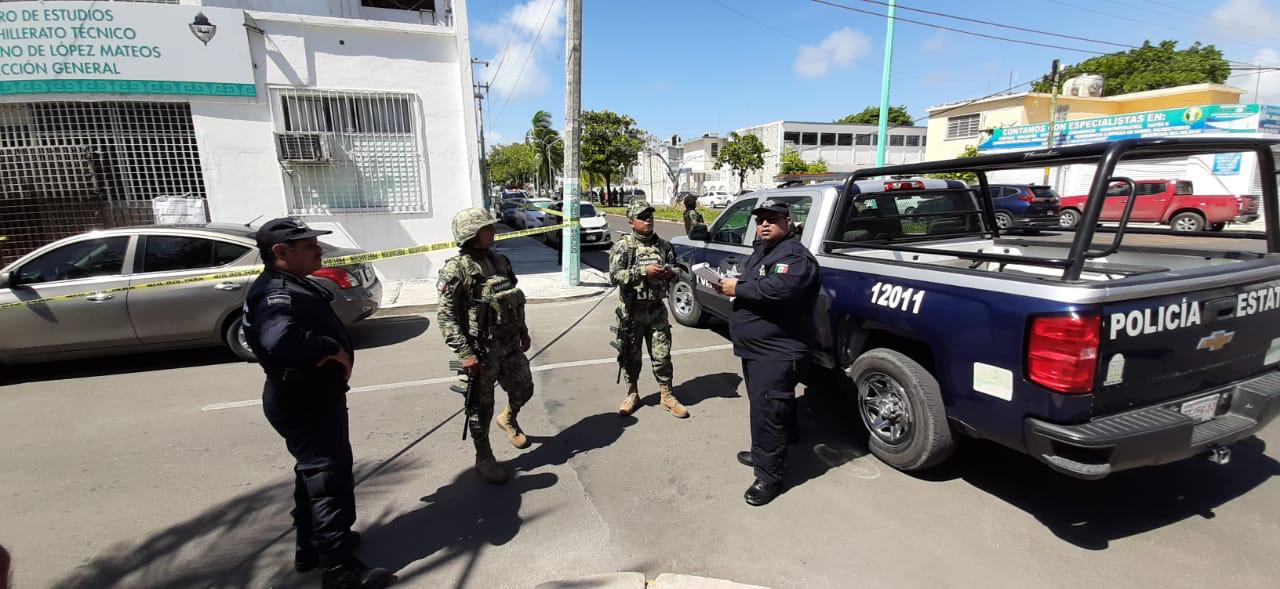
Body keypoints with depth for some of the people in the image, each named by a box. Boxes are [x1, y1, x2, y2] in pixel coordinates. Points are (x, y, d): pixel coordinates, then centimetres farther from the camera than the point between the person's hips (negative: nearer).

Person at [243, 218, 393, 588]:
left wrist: (335, 352, 7)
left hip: (313, 396, 11)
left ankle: (311, 547, 40)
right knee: (330, 477, -1)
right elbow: (281, 339, -43)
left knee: (315, 472, 23)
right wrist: (332, 350, -30)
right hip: (303, 402, -11)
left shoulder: (292, 286, 11)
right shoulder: (276, 292, -23)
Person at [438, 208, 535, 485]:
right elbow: (446, 317, -17)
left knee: (523, 390, 18)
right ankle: (483, 458, 27)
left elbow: (516, 300, 16)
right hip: (480, 352, -6)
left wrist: (523, 332, 17)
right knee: (481, 407, 7)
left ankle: (509, 419, 49)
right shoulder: (456, 269, -15)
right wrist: (465, 353, -21)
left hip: (510, 346, 6)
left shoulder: (500, 261, 6)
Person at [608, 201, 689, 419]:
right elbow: (614, 276, -16)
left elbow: (674, 273, 16)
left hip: (657, 311, 3)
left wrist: (671, 273, -8)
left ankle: (666, 395, 22)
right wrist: (643, 271, -24)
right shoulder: (622, 246, -5)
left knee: (662, 355, 6)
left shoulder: (663, 245, 7)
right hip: (631, 311, -2)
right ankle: (632, 395, 28)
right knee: (631, 356, 10)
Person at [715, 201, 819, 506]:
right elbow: (752, 284, 25)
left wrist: (737, 289, -21)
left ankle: (769, 476, 6)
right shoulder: (761, 252, 16)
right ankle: (762, 453, 40)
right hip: (755, 348, 10)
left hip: (778, 354, -10)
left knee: (768, 413, -5)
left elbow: (775, 289, -34)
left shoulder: (794, 256, -17)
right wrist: (730, 284, 3)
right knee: (760, 408, 22)